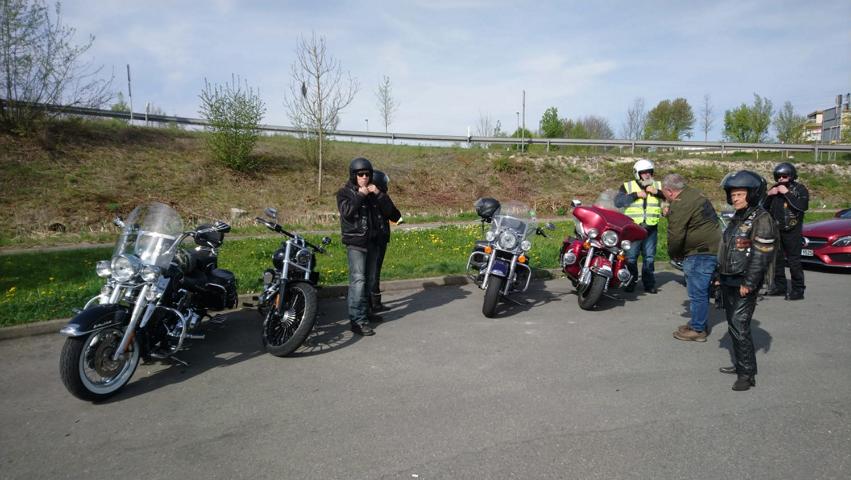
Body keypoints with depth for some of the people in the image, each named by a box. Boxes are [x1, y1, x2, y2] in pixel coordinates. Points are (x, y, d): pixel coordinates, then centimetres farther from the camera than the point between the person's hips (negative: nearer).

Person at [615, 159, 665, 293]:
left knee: (649, 257, 9)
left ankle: (649, 283, 17)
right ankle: (630, 283, 11)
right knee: (631, 257, 1)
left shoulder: (658, 186, 11)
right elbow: (618, 202, -11)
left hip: (651, 228, 3)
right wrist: (635, 195, -18)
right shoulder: (627, 186, 2)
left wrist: (657, 192, -14)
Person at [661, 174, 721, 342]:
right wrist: (670, 214, 17)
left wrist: (673, 254, -3)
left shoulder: (680, 205, -18)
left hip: (701, 253, -11)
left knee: (697, 292, -1)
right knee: (701, 290, 19)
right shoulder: (695, 194, 14)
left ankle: (697, 330, 8)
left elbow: (675, 235, -20)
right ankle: (699, 324, 31)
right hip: (714, 248, 11)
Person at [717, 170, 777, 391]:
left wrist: (748, 283, -19)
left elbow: (761, 256, -18)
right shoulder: (737, 218, 13)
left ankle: (747, 373, 1)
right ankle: (740, 364, 28)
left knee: (739, 327, -8)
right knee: (733, 325, 15)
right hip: (729, 281, 9)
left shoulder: (761, 219, -13)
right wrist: (721, 275, 18)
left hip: (745, 284, -9)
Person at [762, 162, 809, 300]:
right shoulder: (775, 188, 12)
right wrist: (768, 195, -5)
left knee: (794, 260, -5)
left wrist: (786, 193, -20)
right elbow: (764, 207, 12)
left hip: (792, 231, -6)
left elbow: (802, 206, -20)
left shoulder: (799, 189, -4)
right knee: (776, 259, 10)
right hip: (776, 230, 6)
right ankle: (779, 286, 20)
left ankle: (798, 290, 1)